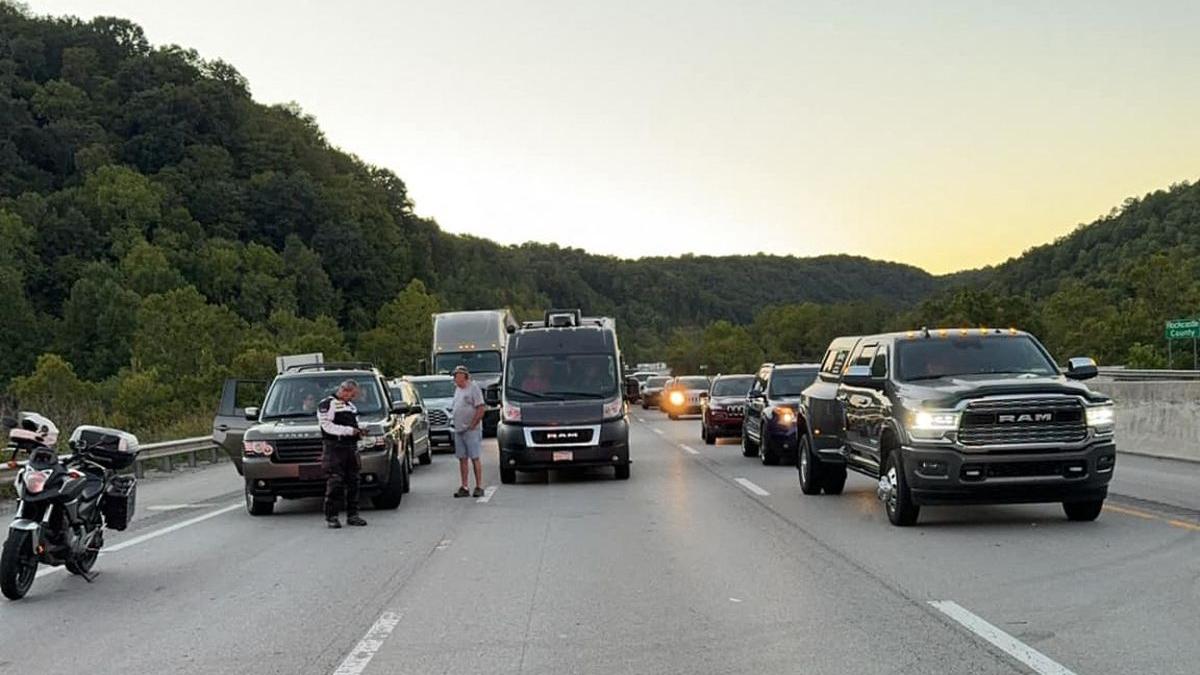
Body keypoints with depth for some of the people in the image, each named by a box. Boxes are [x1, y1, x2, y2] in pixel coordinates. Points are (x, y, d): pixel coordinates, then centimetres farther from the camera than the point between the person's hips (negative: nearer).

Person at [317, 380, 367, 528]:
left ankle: (352, 515, 12)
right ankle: (331, 516, -7)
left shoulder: (351, 405, 22)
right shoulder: (326, 404, -3)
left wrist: (358, 431, 10)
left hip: (351, 448, 8)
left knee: (353, 482, 6)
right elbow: (327, 426, -14)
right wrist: (349, 430, -17)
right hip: (334, 449, -7)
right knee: (335, 483, -10)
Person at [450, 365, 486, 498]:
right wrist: (456, 424, 11)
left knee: (475, 458, -5)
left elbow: (480, 409, -13)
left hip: (471, 430, -8)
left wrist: (472, 425, -15)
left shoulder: (473, 388, -7)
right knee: (462, 459, 7)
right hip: (458, 430, 8)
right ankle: (464, 488, 10)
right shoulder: (458, 389, 17)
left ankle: (479, 487, -2)